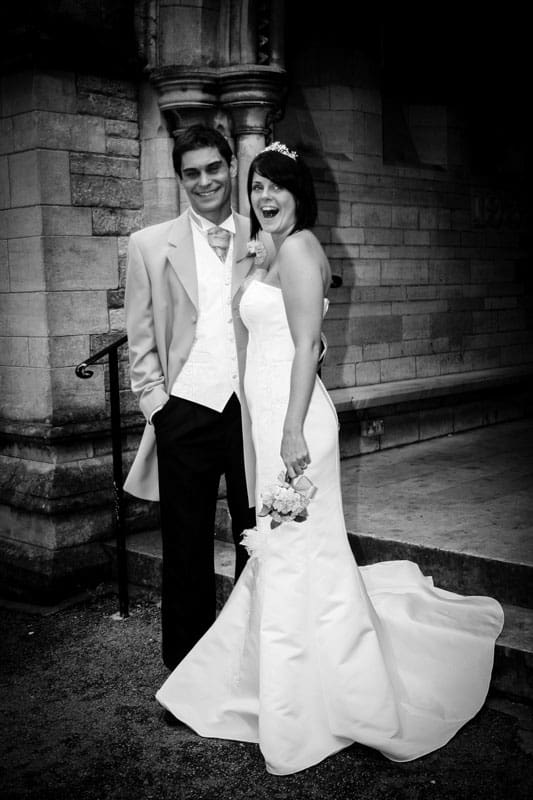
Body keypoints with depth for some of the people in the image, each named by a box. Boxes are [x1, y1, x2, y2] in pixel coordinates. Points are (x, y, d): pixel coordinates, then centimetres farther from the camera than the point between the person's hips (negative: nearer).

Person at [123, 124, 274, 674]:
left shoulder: (267, 242, 6)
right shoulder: (150, 245, 6)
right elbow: (141, 339, 6)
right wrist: (156, 403, -2)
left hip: (253, 413, 1)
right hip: (185, 415, 0)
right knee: (186, 550, 9)